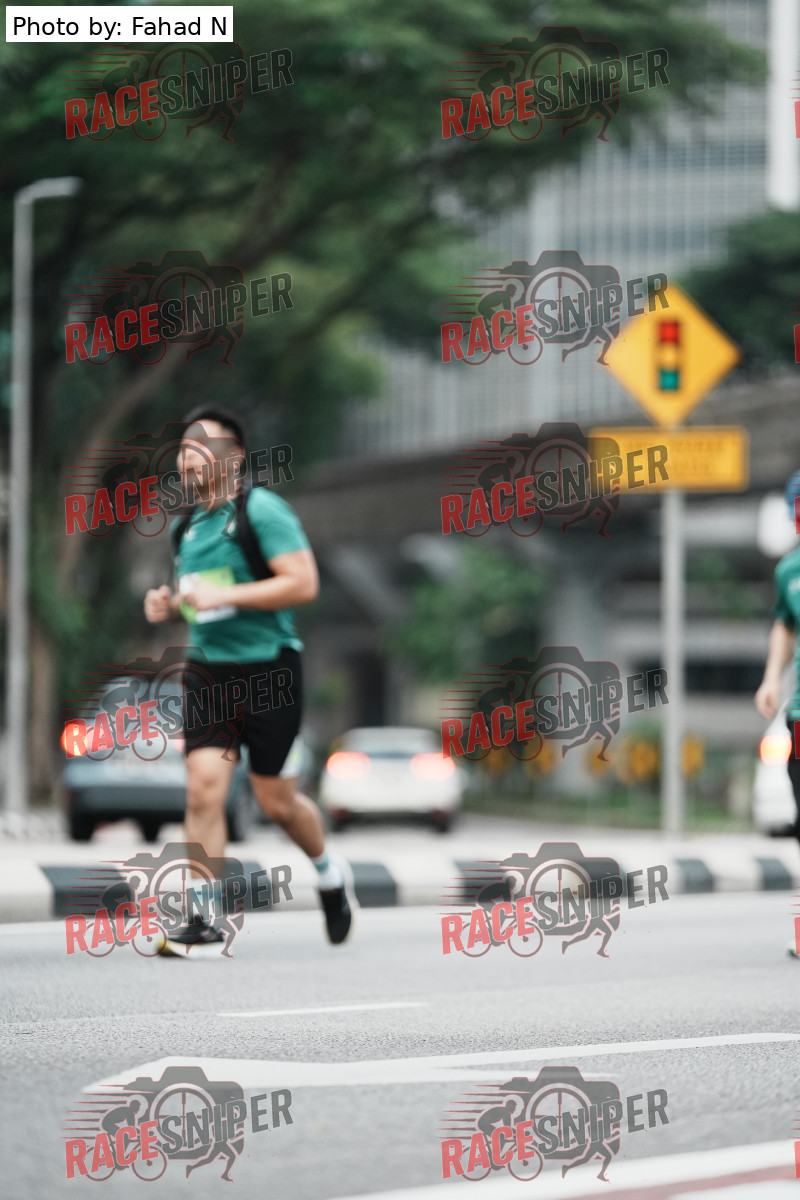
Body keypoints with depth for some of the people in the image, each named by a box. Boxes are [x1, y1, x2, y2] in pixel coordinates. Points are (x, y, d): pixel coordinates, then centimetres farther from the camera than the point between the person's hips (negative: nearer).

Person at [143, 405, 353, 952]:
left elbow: (303, 583, -18)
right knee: (204, 787, -10)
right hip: (208, 673, 5)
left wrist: (225, 597, -22)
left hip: (268, 670, -5)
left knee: (276, 799, 4)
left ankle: (331, 876, 33)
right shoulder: (186, 525, 13)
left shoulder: (262, 509, -9)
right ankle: (203, 917, -9)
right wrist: (170, 603, 6)